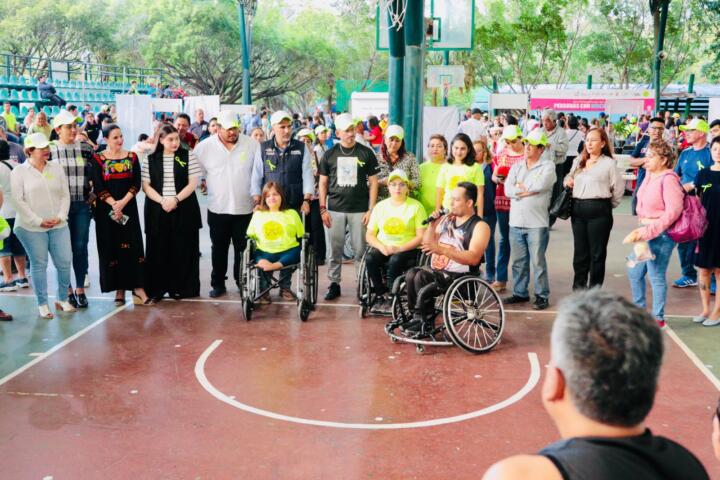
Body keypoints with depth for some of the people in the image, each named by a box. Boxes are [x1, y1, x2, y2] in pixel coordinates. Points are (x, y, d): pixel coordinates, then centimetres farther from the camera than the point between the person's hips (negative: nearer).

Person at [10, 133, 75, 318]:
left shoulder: (56, 168, 10)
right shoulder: (19, 172, -2)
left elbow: (65, 195, 9)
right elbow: (18, 201, -7)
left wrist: (60, 216, -6)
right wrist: (38, 221, -12)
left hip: (58, 225, 4)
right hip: (31, 227, -3)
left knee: (65, 262, 2)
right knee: (39, 265, 2)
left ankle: (62, 300, 20)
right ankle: (42, 305, 13)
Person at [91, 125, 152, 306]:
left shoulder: (132, 157, 7)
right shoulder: (98, 159, 1)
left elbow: (137, 183, -1)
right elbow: (98, 186, -6)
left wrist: (123, 202, -13)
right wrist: (113, 204, -16)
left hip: (128, 208, 1)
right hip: (106, 209, -1)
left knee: (133, 247, -4)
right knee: (111, 248, 1)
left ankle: (138, 288, -5)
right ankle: (119, 289, 9)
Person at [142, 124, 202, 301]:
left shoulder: (188, 156, 1)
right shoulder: (151, 159, 5)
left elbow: (193, 183, -4)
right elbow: (146, 186, 1)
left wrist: (175, 199, -15)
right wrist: (162, 201, -14)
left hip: (184, 210, -1)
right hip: (157, 210, 1)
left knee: (183, 249, 2)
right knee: (158, 249, 3)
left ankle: (181, 287, 11)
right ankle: (156, 288, 11)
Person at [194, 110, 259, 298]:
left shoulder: (252, 145, -4)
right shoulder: (205, 146, -4)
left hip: (245, 208, 0)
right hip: (218, 209, 0)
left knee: (243, 248, 9)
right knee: (219, 249, 11)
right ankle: (218, 283, 22)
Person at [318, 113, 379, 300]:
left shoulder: (366, 153, 2)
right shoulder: (330, 154, 6)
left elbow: (373, 182, 3)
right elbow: (323, 182, 9)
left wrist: (371, 209, -4)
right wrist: (323, 209, 1)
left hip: (359, 210, -1)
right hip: (335, 210, 2)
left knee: (360, 250, 1)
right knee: (335, 250, 6)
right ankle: (334, 284, 16)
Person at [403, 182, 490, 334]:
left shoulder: (480, 226, -5)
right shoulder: (445, 219, 15)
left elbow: (473, 258, -20)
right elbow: (427, 245, 18)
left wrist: (442, 250, -29)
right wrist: (432, 225, 2)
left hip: (459, 276, -6)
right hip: (436, 270, 6)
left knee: (421, 276, -28)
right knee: (411, 274, -22)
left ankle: (426, 321, -13)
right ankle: (417, 317, -11)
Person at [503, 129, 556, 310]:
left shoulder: (548, 166, -1)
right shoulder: (516, 167, 14)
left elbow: (540, 185, -18)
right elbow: (508, 189, 0)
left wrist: (521, 187, -4)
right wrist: (529, 190, -11)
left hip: (537, 223, -5)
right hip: (516, 222, 5)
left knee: (538, 261, -2)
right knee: (518, 261, 12)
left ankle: (542, 295, 7)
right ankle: (520, 293, 23)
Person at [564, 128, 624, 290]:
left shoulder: (609, 163, -3)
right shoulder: (578, 162, 14)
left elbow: (619, 188, 0)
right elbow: (569, 177, 26)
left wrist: (608, 205, 5)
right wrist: (567, 181, 4)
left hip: (599, 211, -5)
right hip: (578, 209, 5)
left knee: (597, 253, 3)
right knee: (579, 252, 11)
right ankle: (578, 288, 21)